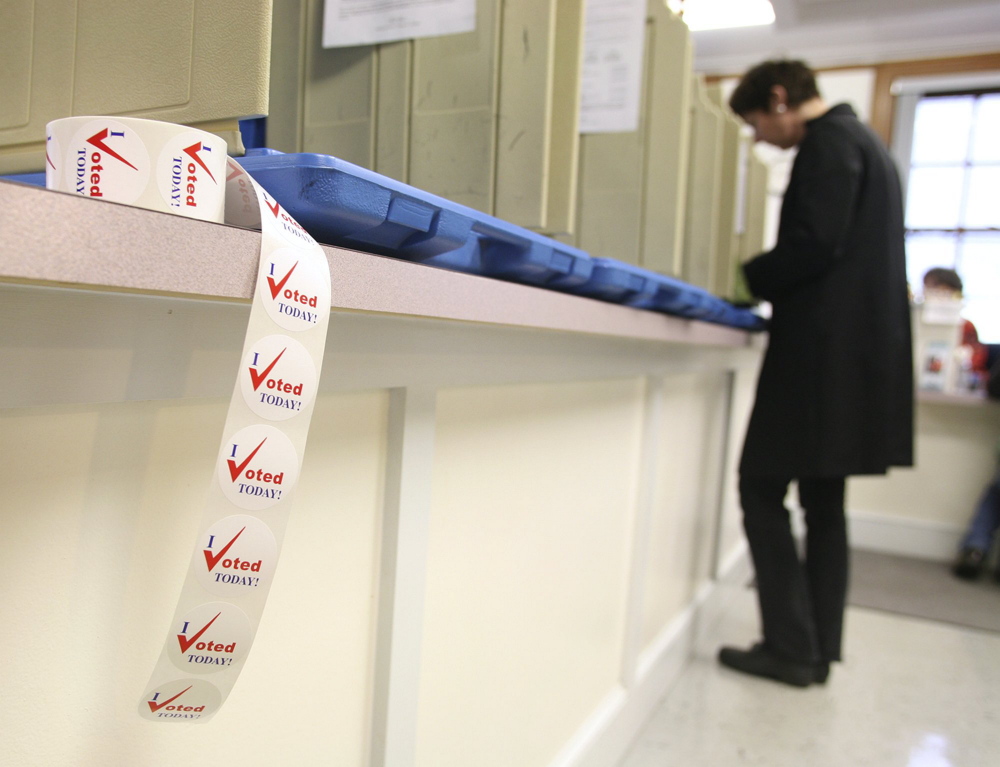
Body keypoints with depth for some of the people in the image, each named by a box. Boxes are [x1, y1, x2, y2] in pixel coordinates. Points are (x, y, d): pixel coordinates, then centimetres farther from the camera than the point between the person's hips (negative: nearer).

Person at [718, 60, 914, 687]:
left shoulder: (828, 142, -7)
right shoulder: (860, 140, 23)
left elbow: (814, 243, -19)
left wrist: (752, 278, -3)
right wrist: (767, 284, 14)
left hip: (823, 351, -10)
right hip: (855, 349, 10)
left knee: (763, 490, -4)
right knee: (823, 502, 11)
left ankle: (791, 648, 2)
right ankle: (817, 650, 18)